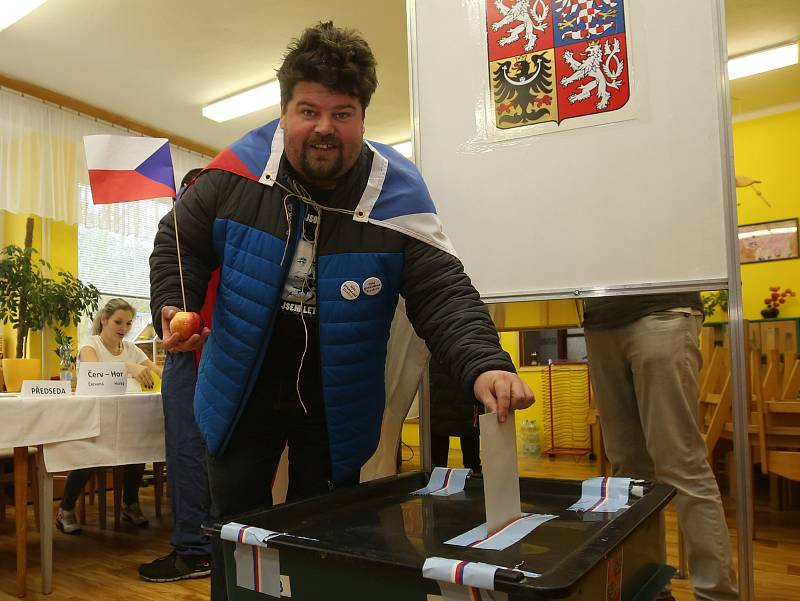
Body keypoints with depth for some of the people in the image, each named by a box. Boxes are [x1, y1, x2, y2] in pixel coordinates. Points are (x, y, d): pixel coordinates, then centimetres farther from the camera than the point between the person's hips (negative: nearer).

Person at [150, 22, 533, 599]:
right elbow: (180, 242, 3)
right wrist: (175, 308, -14)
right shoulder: (238, 172, -12)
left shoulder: (397, 195, -17)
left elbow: (442, 293, -21)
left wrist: (485, 364, -38)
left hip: (336, 403, -1)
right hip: (242, 392, 1)